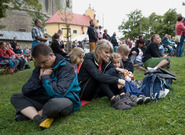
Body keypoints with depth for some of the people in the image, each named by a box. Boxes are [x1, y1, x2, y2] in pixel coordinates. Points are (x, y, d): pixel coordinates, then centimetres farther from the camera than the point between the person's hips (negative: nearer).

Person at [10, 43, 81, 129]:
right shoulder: (39, 68, 5)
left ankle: (28, 114, -13)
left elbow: (59, 93, -27)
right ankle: (39, 119, -27)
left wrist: (45, 77, -15)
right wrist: (39, 78, -14)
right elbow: (25, 90, 0)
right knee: (15, 97, -4)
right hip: (45, 99, 7)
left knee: (54, 103, -43)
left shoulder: (66, 67, -14)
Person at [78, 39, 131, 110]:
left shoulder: (105, 61, 1)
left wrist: (117, 83, -22)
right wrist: (117, 80, -37)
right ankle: (114, 100, -39)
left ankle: (122, 96, -24)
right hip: (83, 92, -6)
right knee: (99, 77, -32)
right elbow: (98, 75, -37)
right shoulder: (88, 59, -21)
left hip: (96, 90, 7)